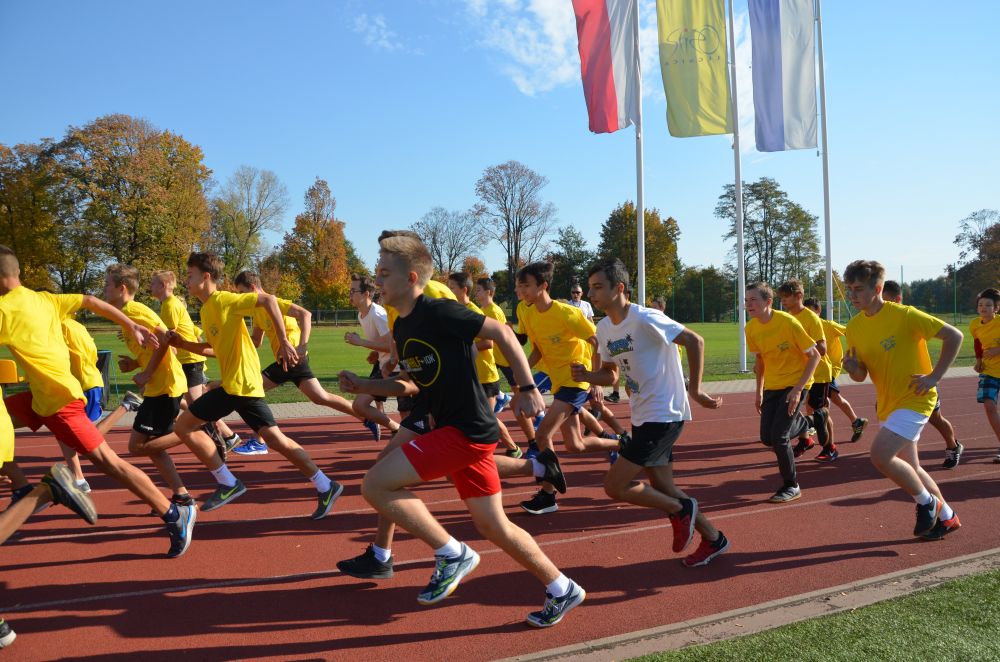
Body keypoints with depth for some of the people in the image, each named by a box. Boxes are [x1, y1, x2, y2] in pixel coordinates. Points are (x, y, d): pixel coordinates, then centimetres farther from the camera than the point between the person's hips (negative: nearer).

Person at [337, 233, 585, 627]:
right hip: (453, 430, 9)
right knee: (493, 526, 15)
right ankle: (562, 591, 29)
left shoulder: (439, 312, -15)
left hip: (466, 430, -9)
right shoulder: (401, 328, 12)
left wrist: (527, 388, -11)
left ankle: (452, 555, -1)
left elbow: (501, 333, -11)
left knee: (375, 485, -13)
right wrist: (364, 386, 10)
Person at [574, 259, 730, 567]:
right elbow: (610, 375, 14)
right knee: (662, 488, 15)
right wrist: (586, 375, -7)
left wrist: (694, 389, -17)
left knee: (614, 486, -10)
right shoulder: (604, 328, 6)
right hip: (643, 416, 9)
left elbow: (694, 341, -17)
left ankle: (681, 509, 10)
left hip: (664, 415, -9)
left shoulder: (645, 319, -19)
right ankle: (712, 539, 33)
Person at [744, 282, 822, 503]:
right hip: (772, 386, 6)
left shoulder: (788, 322, -22)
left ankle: (792, 486, 6)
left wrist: (798, 389, -21)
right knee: (766, 438, 5)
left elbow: (815, 355, -15)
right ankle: (802, 423, 37)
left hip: (795, 384, -6)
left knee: (778, 436, -15)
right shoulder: (751, 328, -4)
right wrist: (759, 391, 12)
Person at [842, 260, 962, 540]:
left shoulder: (905, 315, -18)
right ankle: (946, 516, 38)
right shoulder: (854, 326, 1)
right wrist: (852, 368, -17)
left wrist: (934, 376, -16)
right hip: (888, 404, 7)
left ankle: (927, 502, 4)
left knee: (880, 455, -21)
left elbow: (954, 336, -14)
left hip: (914, 399, -7)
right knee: (909, 467, 16)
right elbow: (861, 375, 6)